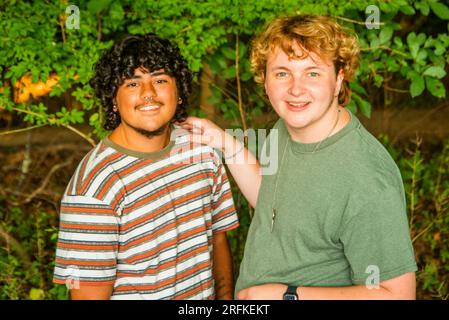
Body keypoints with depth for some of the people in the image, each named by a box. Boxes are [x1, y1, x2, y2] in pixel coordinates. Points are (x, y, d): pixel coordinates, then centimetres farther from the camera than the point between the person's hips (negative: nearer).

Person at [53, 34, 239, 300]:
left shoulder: (203, 150, -5)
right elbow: (90, 293, -24)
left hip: (206, 293, 6)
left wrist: (226, 296, -1)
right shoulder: (93, 188, -25)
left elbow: (218, 239, 4)